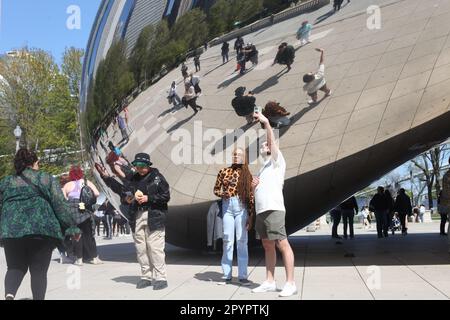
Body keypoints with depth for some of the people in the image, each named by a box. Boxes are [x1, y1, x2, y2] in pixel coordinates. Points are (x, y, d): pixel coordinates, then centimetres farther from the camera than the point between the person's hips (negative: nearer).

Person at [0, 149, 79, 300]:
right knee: (39, 270, 6)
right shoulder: (46, 179, 8)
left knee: (15, 267, 13)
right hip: (42, 230, -2)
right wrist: (72, 227, 6)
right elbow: (60, 205, 2)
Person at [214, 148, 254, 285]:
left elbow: (251, 197, 5)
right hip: (227, 206, 1)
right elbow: (216, 189, 14)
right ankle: (227, 274, 8)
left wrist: (250, 216, 0)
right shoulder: (224, 171, 7)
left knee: (242, 240, -3)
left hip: (241, 207, 0)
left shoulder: (247, 175, 6)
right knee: (227, 240, 2)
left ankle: (242, 275, 1)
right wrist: (222, 194, -9)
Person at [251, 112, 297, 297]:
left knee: (282, 244, -10)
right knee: (268, 246, 9)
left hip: (273, 209, -9)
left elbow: (272, 141, -10)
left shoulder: (277, 161, 5)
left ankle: (290, 283, -11)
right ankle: (270, 282, 12)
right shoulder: (264, 168, 26)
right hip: (261, 210, 9)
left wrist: (266, 122, -11)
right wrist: (254, 186, 9)